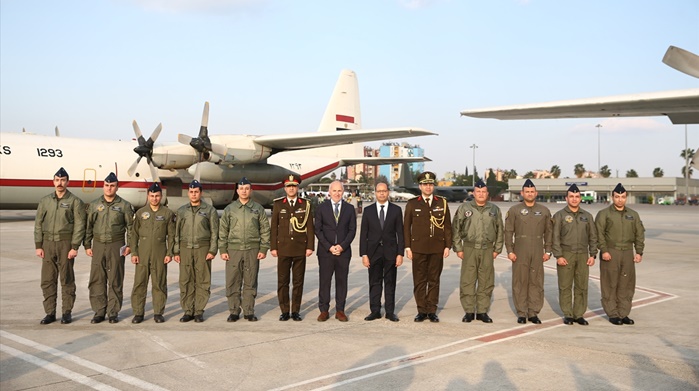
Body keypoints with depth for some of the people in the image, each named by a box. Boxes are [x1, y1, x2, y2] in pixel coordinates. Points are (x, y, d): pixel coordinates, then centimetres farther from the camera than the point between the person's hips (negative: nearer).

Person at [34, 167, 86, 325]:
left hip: (65, 244, -4)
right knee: (47, 280, 5)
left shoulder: (75, 202, -1)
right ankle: (50, 313, 14)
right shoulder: (45, 201, 11)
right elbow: (38, 224, 10)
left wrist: (75, 247, -11)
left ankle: (67, 312, 11)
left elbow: (79, 226, -5)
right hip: (48, 243, 4)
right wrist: (38, 245, 3)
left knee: (67, 280, 2)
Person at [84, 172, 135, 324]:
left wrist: (129, 245, -2)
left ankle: (113, 312, 10)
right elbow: (88, 226, 10)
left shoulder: (124, 205, 3)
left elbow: (130, 226, 4)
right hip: (98, 245, 2)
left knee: (115, 281, 2)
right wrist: (87, 245, 6)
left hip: (116, 246, -2)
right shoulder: (94, 205, 9)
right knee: (97, 280, 2)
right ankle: (99, 311, 11)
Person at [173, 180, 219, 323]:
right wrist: (176, 251, 6)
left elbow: (214, 232, 2)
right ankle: (188, 311, 10)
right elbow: (177, 232, 12)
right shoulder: (182, 211, 12)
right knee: (186, 281, 2)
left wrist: (212, 250, -7)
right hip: (185, 248, 2)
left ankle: (199, 311, 7)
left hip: (202, 249, -2)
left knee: (202, 281, -1)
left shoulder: (210, 210, 5)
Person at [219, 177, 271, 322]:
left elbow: (265, 230, 6)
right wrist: (223, 250, 1)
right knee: (232, 282, 1)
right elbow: (223, 230, 8)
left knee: (250, 283, 4)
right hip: (233, 250, 0)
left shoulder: (258, 209, 6)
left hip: (252, 250, 0)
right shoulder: (229, 209, 8)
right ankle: (234, 311, 11)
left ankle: (249, 311, 14)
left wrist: (263, 249, -1)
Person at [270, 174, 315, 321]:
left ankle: (296, 311, 13)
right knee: (282, 281, 2)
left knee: (298, 281, 4)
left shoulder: (306, 205, 4)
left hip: (300, 249, 0)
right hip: (283, 248, 0)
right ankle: (284, 311, 11)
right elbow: (274, 227, 4)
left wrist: (310, 246, -5)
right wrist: (273, 247, -1)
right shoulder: (278, 204, 5)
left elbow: (310, 227, 2)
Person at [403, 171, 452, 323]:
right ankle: (421, 311, 12)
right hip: (418, 248, -1)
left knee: (434, 280, 5)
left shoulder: (442, 203, 7)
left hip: (437, 248, 1)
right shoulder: (412, 204, 4)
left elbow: (447, 226, 7)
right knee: (419, 281, 3)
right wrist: (407, 247, -1)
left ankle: (432, 311, 13)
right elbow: (406, 227, 5)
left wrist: (447, 246, 0)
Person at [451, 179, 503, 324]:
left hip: (487, 250, 2)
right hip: (469, 249, -2)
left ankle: (482, 311, 16)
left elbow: (500, 231, 13)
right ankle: (469, 311, 10)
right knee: (467, 282, 0)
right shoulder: (464, 208, 2)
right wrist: (458, 248, 0)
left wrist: (497, 249, 7)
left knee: (486, 282, 6)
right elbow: (456, 229, 4)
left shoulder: (494, 209, 8)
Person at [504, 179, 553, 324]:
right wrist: (510, 251, -5)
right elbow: (508, 232, 2)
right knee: (520, 282, 1)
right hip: (520, 252, -1)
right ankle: (521, 313, 9)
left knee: (536, 282, 2)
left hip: (538, 252, 2)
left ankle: (533, 313, 11)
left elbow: (549, 232, 10)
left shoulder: (544, 211, 10)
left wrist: (548, 251, 4)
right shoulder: (514, 210, 4)